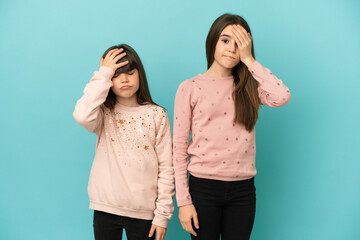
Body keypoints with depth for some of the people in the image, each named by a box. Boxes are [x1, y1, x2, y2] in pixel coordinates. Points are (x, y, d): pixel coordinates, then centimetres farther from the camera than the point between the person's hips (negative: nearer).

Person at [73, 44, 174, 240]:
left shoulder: (157, 115, -1)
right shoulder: (104, 113, 1)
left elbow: (166, 168, -1)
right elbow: (82, 116, -24)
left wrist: (162, 214, -4)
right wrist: (103, 74, -14)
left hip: (143, 211, 0)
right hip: (105, 208, 1)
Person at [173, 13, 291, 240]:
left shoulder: (248, 86, 6)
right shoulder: (190, 88, -1)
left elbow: (282, 97, -16)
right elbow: (179, 148, -2)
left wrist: (249, 60, -9)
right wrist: (183, 201, -6)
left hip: (243, 189, 2)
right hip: (203, 187, -2)